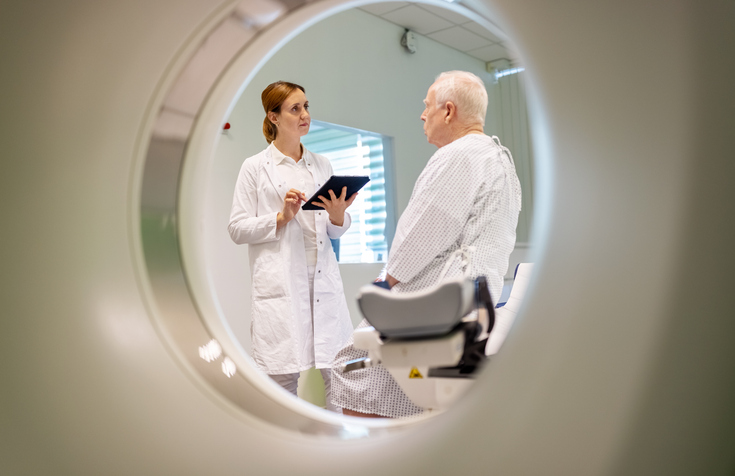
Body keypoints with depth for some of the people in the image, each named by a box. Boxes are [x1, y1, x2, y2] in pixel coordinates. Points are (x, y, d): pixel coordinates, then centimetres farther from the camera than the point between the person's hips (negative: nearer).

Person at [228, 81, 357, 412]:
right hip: (280, 283, -3)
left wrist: (338, 216, -4)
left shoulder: (322, 165, 16)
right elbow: (237, 229, 0)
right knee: (283, 376, -2)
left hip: (323, 277, 4)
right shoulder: (255, 167, 4)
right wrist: (282, 216, -11)